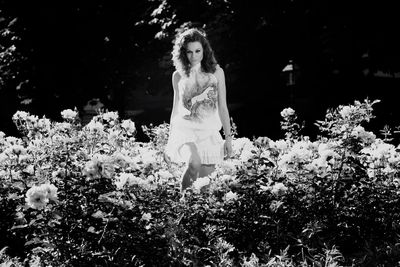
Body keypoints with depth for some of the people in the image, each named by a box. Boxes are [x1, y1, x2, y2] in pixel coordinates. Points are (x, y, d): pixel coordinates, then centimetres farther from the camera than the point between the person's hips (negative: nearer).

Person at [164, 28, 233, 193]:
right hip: (184, 129, -2)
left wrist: (228, 137, 4)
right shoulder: (178, 76, 6)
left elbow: (222, 107, 8)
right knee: (194, 163, -32)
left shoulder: (216, 72, 5)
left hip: (209, 133, 2)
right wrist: (169, 143, 14)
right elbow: (176, 108, 13)